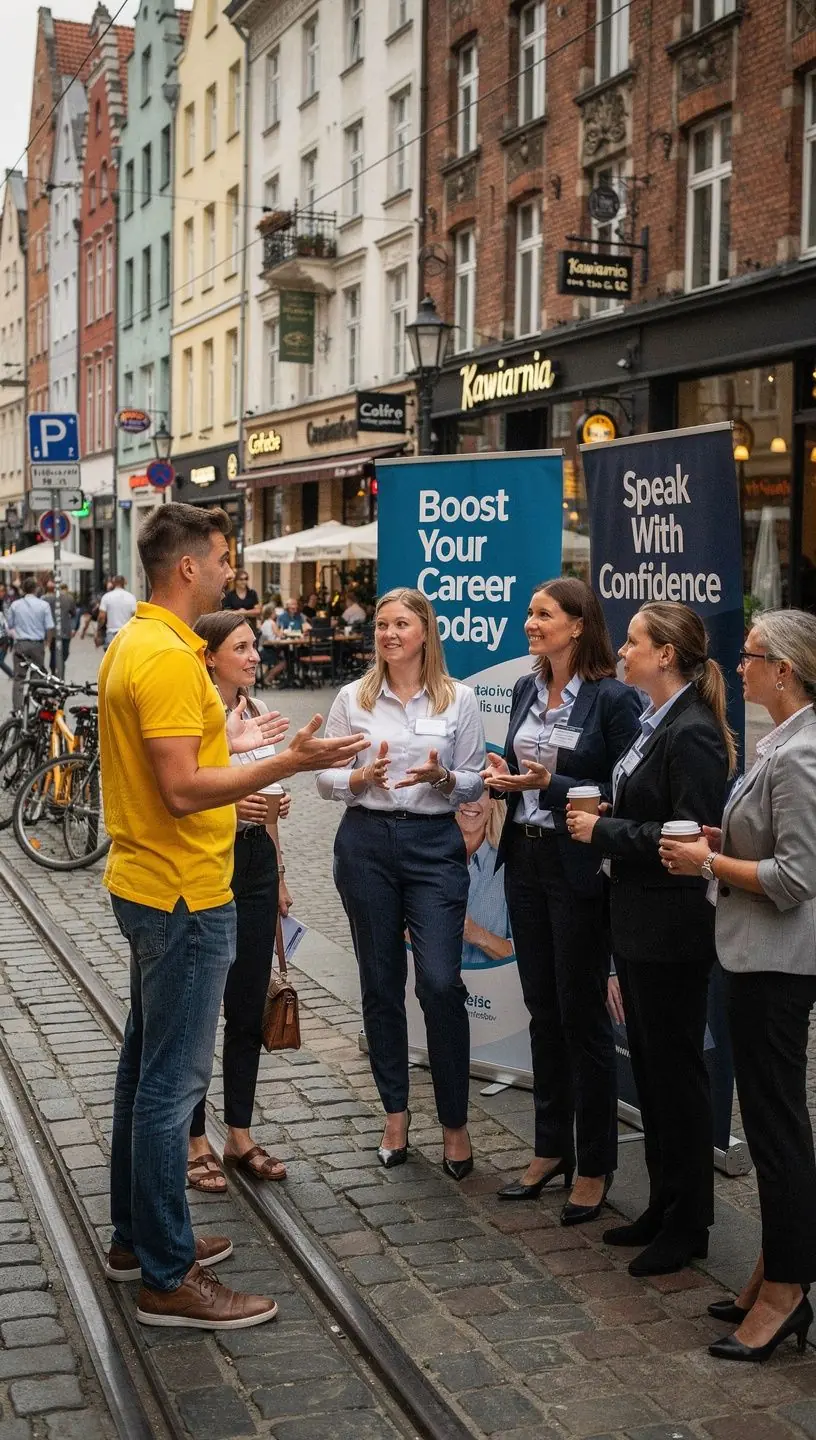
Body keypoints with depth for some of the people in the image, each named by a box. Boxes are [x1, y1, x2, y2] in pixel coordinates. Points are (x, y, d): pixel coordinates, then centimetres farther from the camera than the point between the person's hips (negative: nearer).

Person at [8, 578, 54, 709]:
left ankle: (16, 709, -2)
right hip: (37, 644, -1)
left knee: (18, 678, 4)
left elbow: (10, 626, 10)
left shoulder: (15, 605, 1)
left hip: (20, 644, 1)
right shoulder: (43, 605, -5)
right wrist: (47, 642, 11)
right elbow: (50, 627, -5)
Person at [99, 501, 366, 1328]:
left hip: (148, 885, 11)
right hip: (183, 894, -11)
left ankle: (136, 1236, 31)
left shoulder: (134, 643, 11)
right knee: (173, 1080, -4)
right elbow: (182, 791, -26)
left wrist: (228, 744, 20)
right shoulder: (167, 656, -21)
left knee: (146, 1064, 18)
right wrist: (288, 763, -26)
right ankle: (168, 1279, 5)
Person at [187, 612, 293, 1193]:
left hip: (256, 864, 7)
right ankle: (196, 1141, 17)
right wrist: (227, 803, -25)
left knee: (249, 1009, 11)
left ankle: (240, 1136, 23)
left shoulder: (258, 710, 10)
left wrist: (279, 873, 19)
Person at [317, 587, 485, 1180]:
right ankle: (395, 1112, 23)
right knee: (381, 982, 9)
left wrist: (442, 778, -15)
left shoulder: (459, 699, 2)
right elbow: (325, 777, 6)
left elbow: (474, 781, 5)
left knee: (441, 981, -9)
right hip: (366, 841, 2)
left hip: (434, 844, -2)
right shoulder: (353, 698, 4)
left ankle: (455, 1122, 6)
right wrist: (361, 778, -14)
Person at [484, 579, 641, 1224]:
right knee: (543, 1009, 14)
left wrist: (552, 785, -22)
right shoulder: (526, 689, 9)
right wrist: (503, 777, -1)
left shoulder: (612, 699, -13)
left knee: (583, 1014, 2)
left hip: (578, 869, -7)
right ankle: (551, 1148, 27)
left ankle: (594, 1166, 16)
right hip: (525, 860, 7)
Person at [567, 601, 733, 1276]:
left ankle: (688, 1225, 17)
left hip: (672, 930, -10)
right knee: (651, 1066, 17)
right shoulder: (657, 723, 11)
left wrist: (604, 831, -17)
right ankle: (664, 1204, 31)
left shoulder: (692, 734, -19)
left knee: (676, 1071, 3)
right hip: (640, 923, 10)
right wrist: (602, 821, 3)